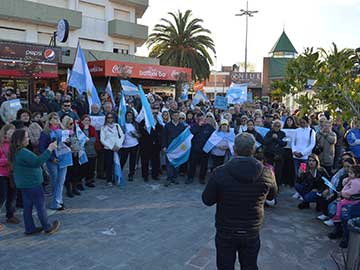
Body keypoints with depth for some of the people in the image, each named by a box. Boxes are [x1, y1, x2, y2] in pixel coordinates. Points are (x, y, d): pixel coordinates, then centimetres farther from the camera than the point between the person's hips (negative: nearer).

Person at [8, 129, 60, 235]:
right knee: (40, 205, 4)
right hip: (32, 183, -9)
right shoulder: (23, 152, -25)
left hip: (24, 183, 9)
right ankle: (47, 227, 16)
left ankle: (30, 228, 24)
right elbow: (37, 162, -32)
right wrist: (49, 149, -34)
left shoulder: (15, 151, 7)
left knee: (28, 206, 15)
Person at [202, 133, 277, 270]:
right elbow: (272, 195, 5)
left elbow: (207, 200, -11)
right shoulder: (266, 173, -15)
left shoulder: (220, 173, -21)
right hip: (252, 233, 2)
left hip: (225, 232, -2)